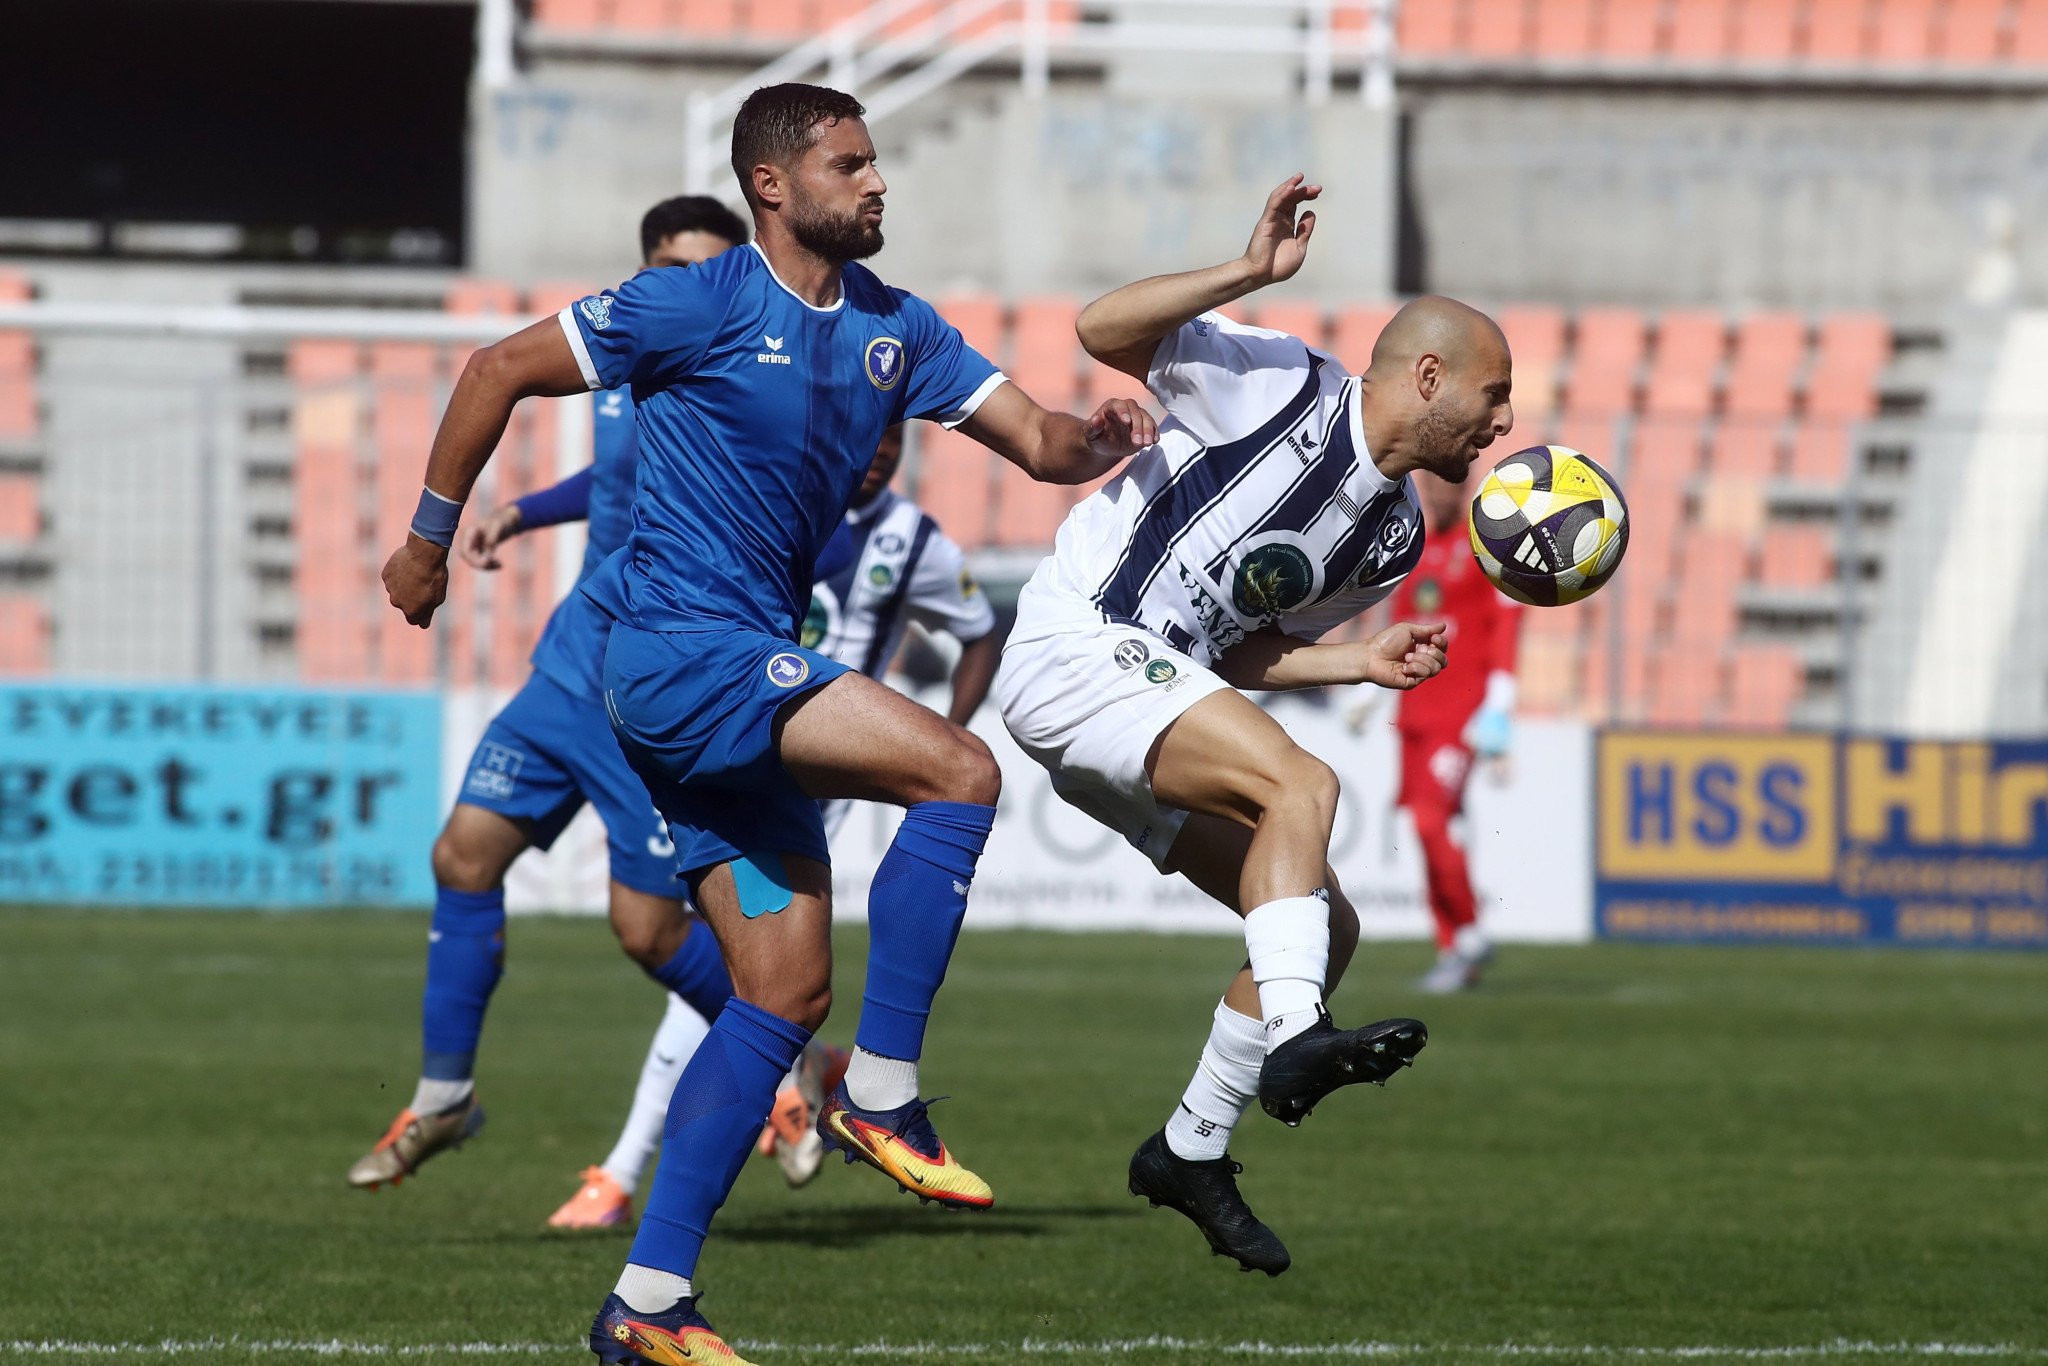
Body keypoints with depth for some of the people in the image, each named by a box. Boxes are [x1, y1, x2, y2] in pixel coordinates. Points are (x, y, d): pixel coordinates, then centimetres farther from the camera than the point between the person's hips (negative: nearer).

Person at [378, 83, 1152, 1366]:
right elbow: (502, 370, -3)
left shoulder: (894, 328, 12)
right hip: (675, 645, -9)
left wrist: (1103, 436, -13)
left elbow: (1039, 440, 10)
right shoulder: (706, 304, -9)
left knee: (788, 989, 5)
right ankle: (881, 1092, -16)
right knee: (959, 773, -22)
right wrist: (431, 538, 1)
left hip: (748, 670, 9)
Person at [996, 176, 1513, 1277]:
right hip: (1078, 643, -9)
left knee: (1327, 928, 6)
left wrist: (1368, 662, 3)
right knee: (1300, 784, -29)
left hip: (1163, 676, 9)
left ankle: (1190, 1150, 19)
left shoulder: (1393, 536, 13)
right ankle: (1292, 1040, -42)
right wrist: (1251, 273, -29)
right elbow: (1103, 329, -18)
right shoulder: (1286, 385, -9)